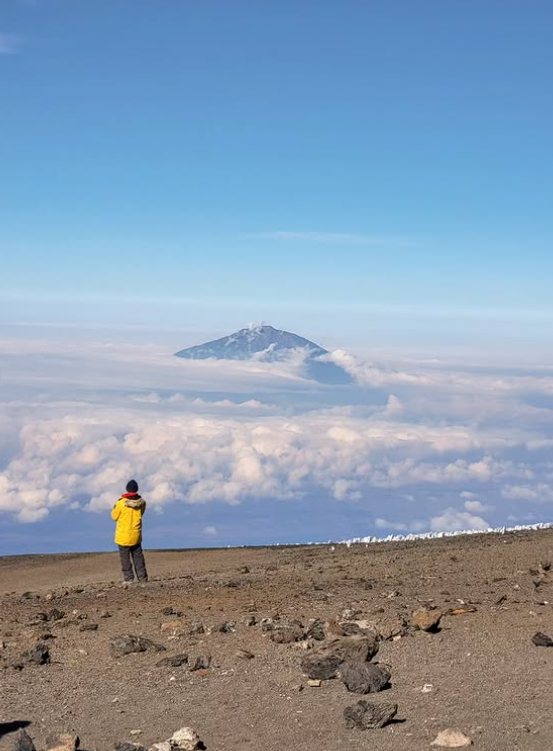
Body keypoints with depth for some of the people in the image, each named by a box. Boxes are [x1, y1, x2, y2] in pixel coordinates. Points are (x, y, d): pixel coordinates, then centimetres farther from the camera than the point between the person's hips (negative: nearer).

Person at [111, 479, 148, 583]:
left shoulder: (121, 503, -18)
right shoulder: (142, 502, -6)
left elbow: (114, 517, -5)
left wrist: (115, 506, 10)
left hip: (123, 536, -4)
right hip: (136, 535, 4)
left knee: (125, 558, 5)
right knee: (138, 556, 15)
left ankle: (129, 579, 2)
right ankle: (142, 578, 15)